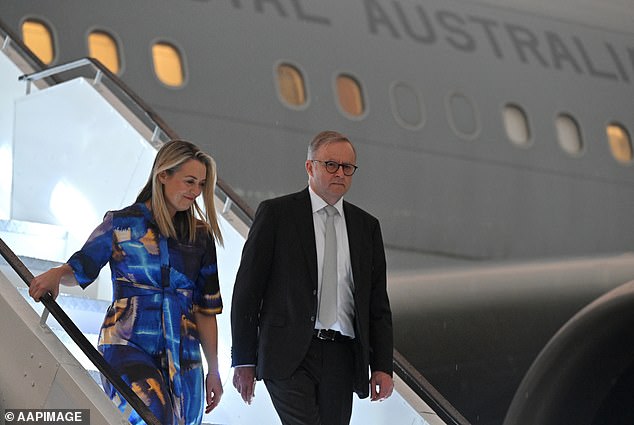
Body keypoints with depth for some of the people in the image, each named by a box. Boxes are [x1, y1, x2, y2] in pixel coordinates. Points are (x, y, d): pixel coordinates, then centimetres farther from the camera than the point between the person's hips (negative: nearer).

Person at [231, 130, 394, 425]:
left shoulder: (366, 226, 15)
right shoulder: (276, 213, 3)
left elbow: (378, 302, 15)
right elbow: (247, 289, 1)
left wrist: (382, 366, 6)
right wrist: (243, 360, -3)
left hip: (341, 358, 4)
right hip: (290, 356, -4)